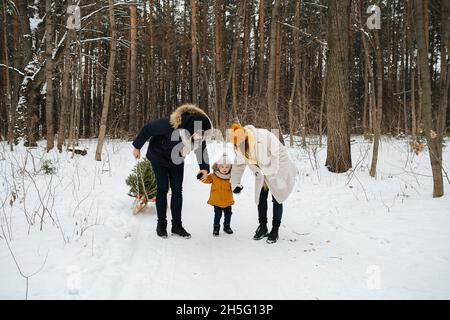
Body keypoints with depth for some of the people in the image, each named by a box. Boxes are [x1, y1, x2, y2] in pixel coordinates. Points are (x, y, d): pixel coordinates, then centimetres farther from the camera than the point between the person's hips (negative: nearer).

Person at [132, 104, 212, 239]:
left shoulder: (199, 134, -29)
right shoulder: (168, 124, -42)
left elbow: (201, 149, -8)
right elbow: (147, 129, -25)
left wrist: (204, 168, -19)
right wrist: (137, 147, -11)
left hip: (176, 159, 4)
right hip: (159, 157, -3)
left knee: (177, 190, 1)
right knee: (162, 189, -4)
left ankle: (177, 225, 10)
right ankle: (161, 224, 9)